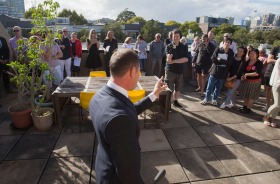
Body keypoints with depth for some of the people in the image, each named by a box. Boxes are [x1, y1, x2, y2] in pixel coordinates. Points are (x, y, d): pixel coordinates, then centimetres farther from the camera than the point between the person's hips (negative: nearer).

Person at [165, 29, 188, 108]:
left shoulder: (184, 47, 2)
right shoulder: (168, 47, -5)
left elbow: (186, 59, -11)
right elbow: (168, 60, -19)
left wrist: (173, 61, -18)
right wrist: (169, 58, -43)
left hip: (180, 70, 3)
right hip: (170, 70, -3)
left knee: (178, 88, 14)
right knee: (169, 88, -2)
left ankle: (175, 101, 31)